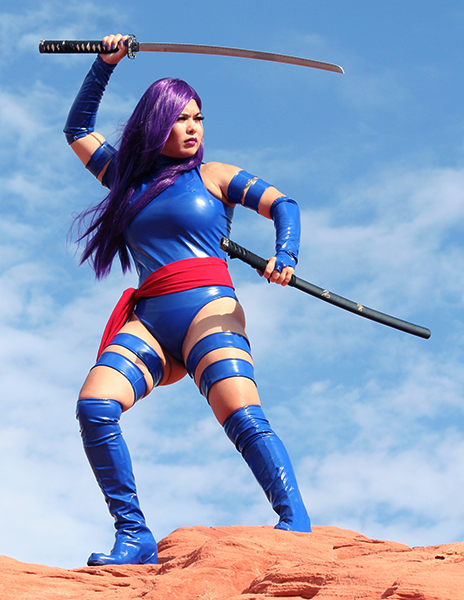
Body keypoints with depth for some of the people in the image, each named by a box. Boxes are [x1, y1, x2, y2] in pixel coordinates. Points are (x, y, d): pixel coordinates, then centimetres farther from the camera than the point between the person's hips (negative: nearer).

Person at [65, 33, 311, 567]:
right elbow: (78, 129, 34)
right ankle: (134, 537, -20)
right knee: (93, 405, -22)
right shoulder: (130, 179, 25)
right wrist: (104, 65, 26)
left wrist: (285, 254, -14)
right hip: (147, 320, 4)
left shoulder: (213, 176, 15)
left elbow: (283, 205, 6)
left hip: (208, 308, -3)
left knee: (242, 417, -27)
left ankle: (297, 527, -32)